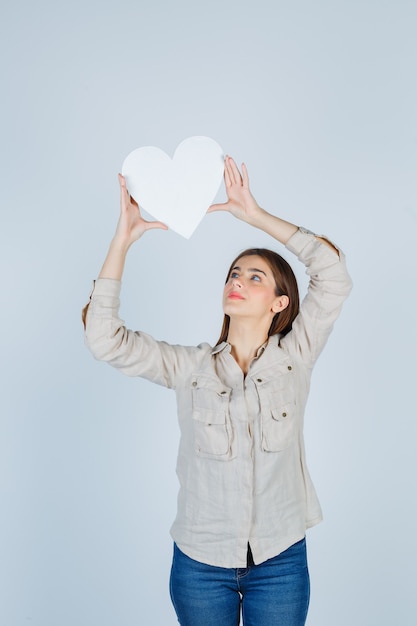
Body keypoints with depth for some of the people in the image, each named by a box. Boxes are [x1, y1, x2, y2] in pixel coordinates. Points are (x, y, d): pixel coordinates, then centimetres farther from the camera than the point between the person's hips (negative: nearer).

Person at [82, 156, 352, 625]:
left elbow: (333, 274, -15)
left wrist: (255, 214, -16)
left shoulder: (293, 358, -6)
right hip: (200, 561, 1)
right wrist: (123, 238, -20)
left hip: (280, 559, 0)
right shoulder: (191, 366, -5)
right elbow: (104, 338, -15)